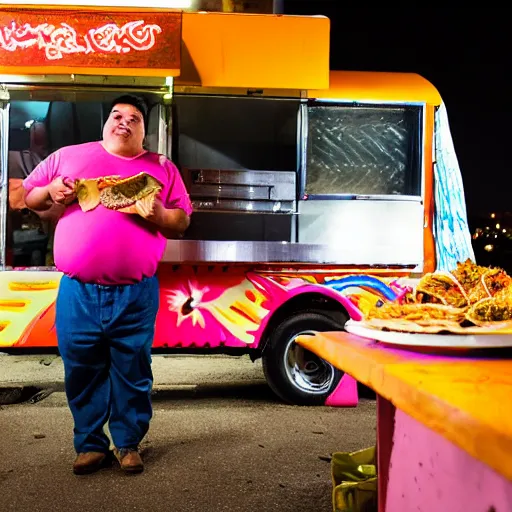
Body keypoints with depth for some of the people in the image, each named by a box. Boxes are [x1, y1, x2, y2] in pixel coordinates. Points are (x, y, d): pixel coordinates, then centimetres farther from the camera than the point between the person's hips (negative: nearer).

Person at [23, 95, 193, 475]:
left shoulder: (162, 169, 11)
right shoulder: (68, 156, 11)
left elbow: (182, 222, 10)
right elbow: (28, 196, 17)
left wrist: (158, 216, -11)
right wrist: (50, 193, -5)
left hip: (136, 294, 0)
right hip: (77, 291, 1)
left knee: (133, 372, 7)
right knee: (82, 372, 9)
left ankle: (128, 444, 23)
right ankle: (90, 444, 25)